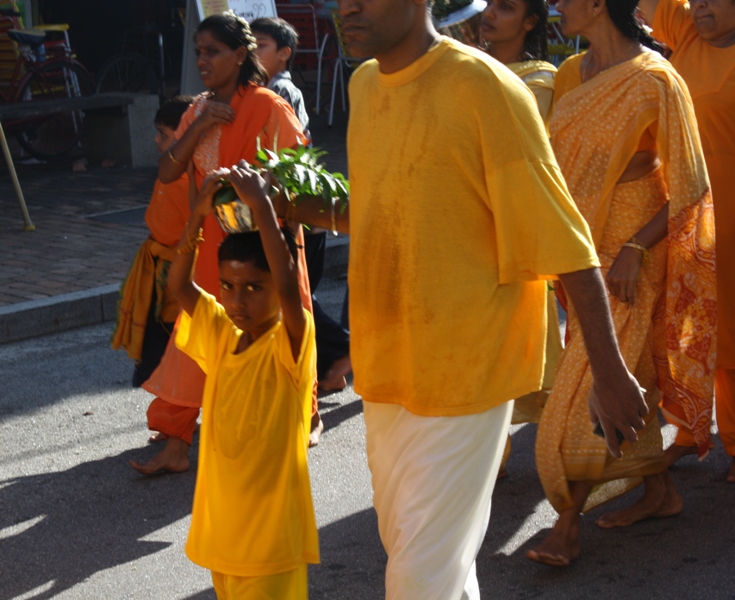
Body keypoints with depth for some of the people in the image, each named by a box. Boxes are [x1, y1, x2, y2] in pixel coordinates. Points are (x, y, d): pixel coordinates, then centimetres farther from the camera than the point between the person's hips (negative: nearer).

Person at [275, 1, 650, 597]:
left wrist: (610, 374, -14)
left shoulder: (483, 86, -17)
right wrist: (313, 211, 2)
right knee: (404, 542, 20)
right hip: (387, 365, 8)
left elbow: (562, 237, -15)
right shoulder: (365, 84, 7)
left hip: (461, 369, -8)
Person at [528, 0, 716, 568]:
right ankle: (661, 491, 29)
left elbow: (690, 186, -14)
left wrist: (635, 249, -19)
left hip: (629, 252, -7)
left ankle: (568, 525, 1)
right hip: (583, 249, 7)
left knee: (596, 379, -6)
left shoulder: (655, 81, -16)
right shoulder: (572, 73, 6)